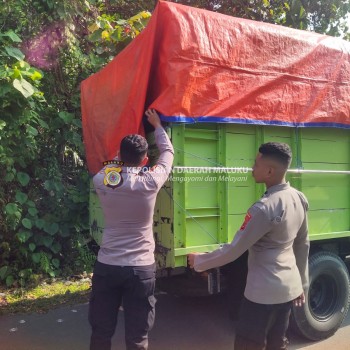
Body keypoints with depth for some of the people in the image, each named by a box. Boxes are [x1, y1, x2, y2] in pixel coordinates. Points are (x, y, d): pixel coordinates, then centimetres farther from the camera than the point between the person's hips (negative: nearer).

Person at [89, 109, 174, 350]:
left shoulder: (102, 180, -5)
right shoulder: (150, 182, -10)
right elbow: (168, 152, 8)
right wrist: (157, 125, 22)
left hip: (107, 266, 3)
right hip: (141, 268, -2)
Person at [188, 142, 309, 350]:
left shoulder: (264, 208, -25)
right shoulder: (300, 199, 0)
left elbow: (234, 250, -19)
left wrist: (199, 261, -5)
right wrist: (302, 284, 22)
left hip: (264, 291, -8)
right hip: (290, 287, 8)